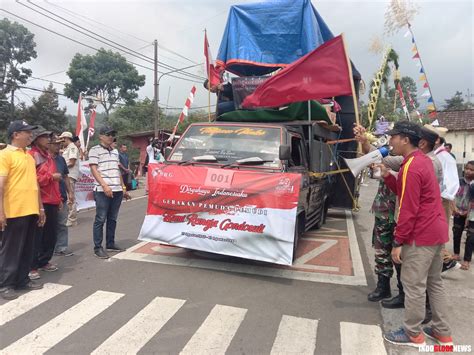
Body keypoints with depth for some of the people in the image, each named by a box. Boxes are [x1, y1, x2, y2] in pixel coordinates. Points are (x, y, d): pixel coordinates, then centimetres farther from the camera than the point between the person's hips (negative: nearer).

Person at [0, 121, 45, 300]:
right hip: (14, 212, -7)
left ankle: (22, 279, 25)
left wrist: (40, 207, 19)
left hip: (31, 211, 7)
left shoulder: (29, 156, 16)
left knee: (27, 249, 13)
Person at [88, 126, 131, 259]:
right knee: (100, 220, -3)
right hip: (102, 191, -6)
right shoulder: (95, 150, -2)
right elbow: (94, 170, -10)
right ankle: (98, 247, 4)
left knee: (112, 219, 12)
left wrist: (123, 188, 20)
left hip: (117, 191, 7)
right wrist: (104, 186, -20)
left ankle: (110, 244, 22)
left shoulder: (115, 151, 19)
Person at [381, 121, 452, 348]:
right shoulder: (423, 160, 12)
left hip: (421, 235, -10)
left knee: (414, 285, 1)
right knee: (434, 282, 17)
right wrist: (387, 176, 3)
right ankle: (443, 333, 28)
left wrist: (398, 242, -16)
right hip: (436, 231, 10)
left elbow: (408, 209, -21)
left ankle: (413, 334, 14)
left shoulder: (411, 167, -19)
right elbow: (405, 192, 14)